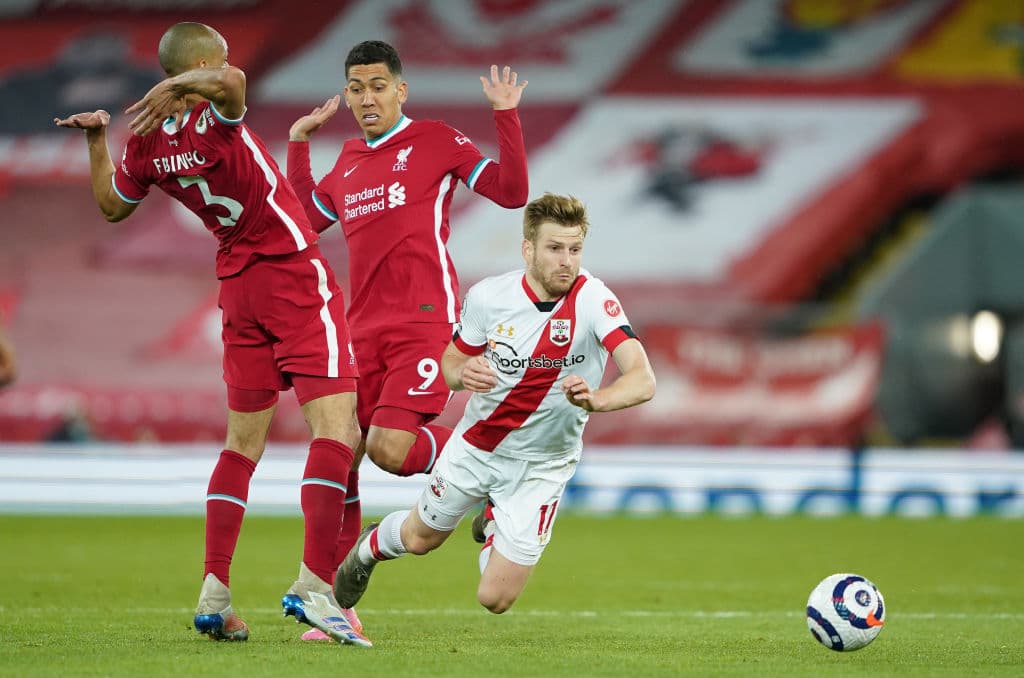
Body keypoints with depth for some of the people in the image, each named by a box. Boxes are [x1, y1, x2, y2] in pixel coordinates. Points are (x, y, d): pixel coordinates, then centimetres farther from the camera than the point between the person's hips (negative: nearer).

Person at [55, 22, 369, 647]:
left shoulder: (146, 144, 1)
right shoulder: (215, 121, -18)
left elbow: (112, 206, 22)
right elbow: (232, 80, -45)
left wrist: (96, 139, 29)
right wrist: (180, 85, -36)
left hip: (238, 284, 7)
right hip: (296, 273, -7)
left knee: (244, 439, 16)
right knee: (336, 426, -9)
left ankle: (215, 593, 10)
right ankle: (314, 584, -20)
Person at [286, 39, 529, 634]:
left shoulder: (436, 141, 4)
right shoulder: (348, 162, 20)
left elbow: (512, 193, -2)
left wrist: (507, 116, -9)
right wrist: (298, 143, 28)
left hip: (424, 323, -6)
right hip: (364, 332, 6)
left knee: (389, 448, -22)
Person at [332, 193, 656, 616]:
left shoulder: (592, 300, -27)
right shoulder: (488, 296, -16)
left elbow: (642, 381, -39)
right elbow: (450, 363, 2)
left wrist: (595, 399, -60)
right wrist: (462, 372, -23)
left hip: (541, 466, -2)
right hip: (476, 446, 2)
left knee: (495, 600, 0)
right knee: (418, 539, 21)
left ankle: (496, 522, 34)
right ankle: (369, 548, 59)